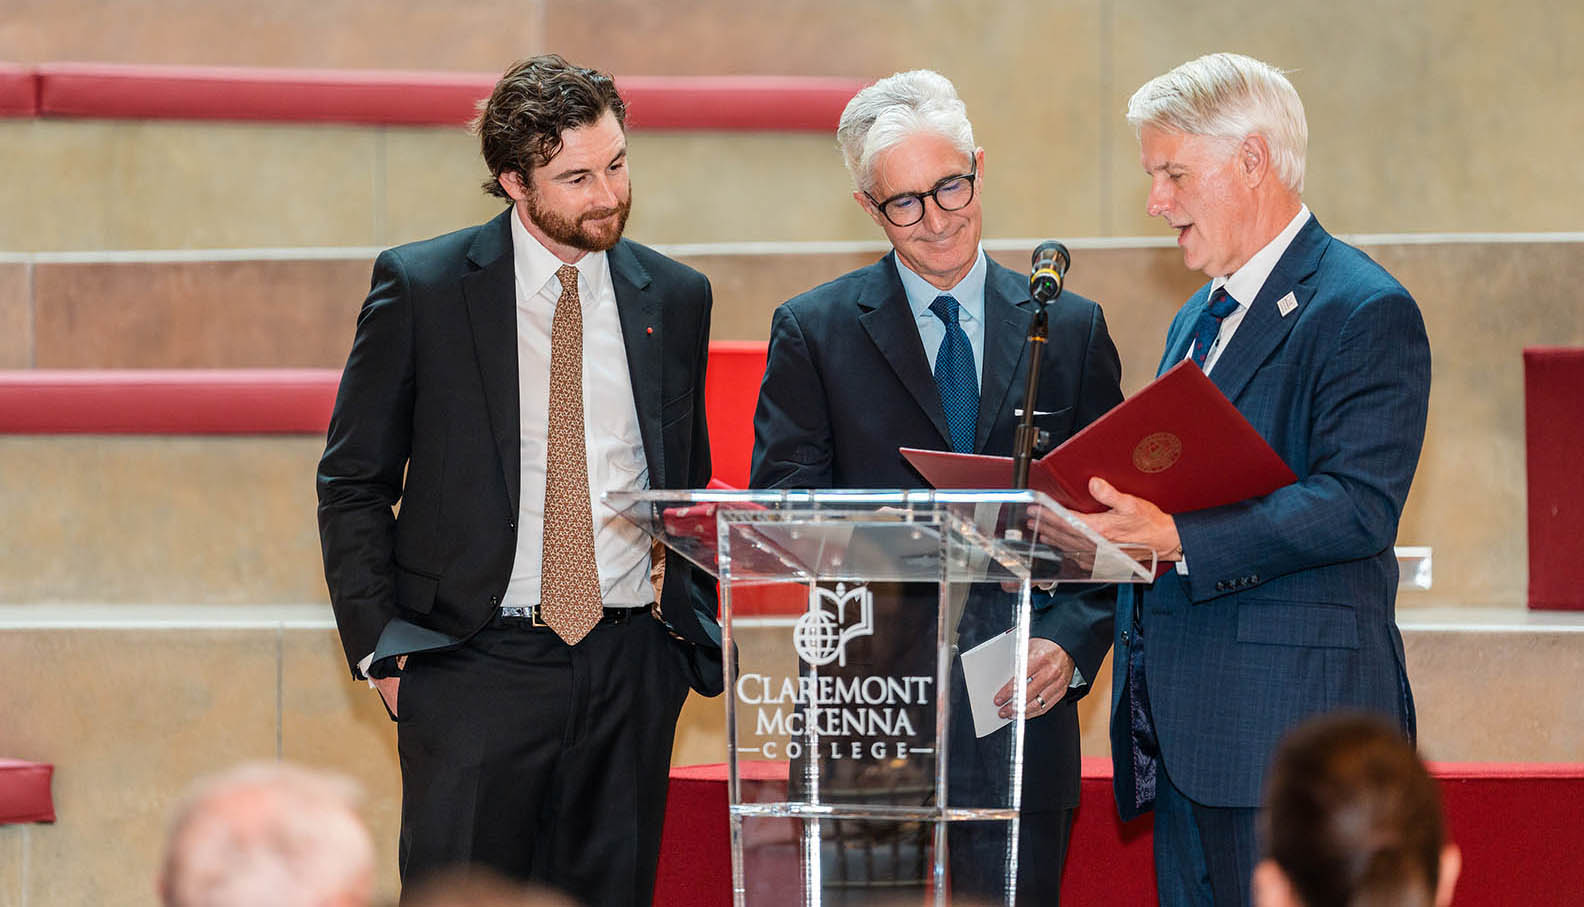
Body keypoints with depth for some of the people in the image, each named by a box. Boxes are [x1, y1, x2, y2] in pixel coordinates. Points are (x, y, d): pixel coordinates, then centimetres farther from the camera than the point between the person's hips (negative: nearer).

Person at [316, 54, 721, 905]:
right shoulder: (421, 288, -1)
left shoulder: (674, 298, 9)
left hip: (629, 671, 3)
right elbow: (352, 484, 3)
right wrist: (380, 645, -5)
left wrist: (692, 630, 9)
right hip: (474, 667, -3)